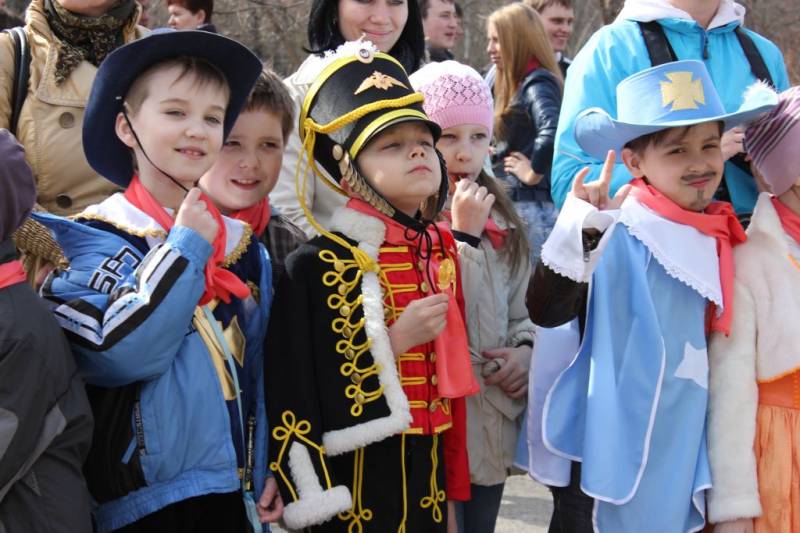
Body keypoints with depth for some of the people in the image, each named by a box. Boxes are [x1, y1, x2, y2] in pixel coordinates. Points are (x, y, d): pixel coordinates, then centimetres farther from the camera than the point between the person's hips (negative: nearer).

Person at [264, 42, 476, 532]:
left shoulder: (440, 252, 7)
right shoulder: (321, 262, -14)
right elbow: (304, 393, -18)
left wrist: (452, 492, 15)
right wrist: (393, 342, -22)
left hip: (427, 475, 6)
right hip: (356, 482, -6)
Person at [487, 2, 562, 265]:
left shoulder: (537, 83, -12)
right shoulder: (517, 84, 17)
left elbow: (551, 132, -30)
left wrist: (534, 173, -18)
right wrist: (496, 154, 8)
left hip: (529, 206, -9)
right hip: (513, 203, 9)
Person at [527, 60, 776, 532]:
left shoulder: (720, 238, 5)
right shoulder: (621, 236, -16)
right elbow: (546, 311, -27)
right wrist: (582, 232, -37)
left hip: (684, 454, 6)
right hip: (612, 456, -6)